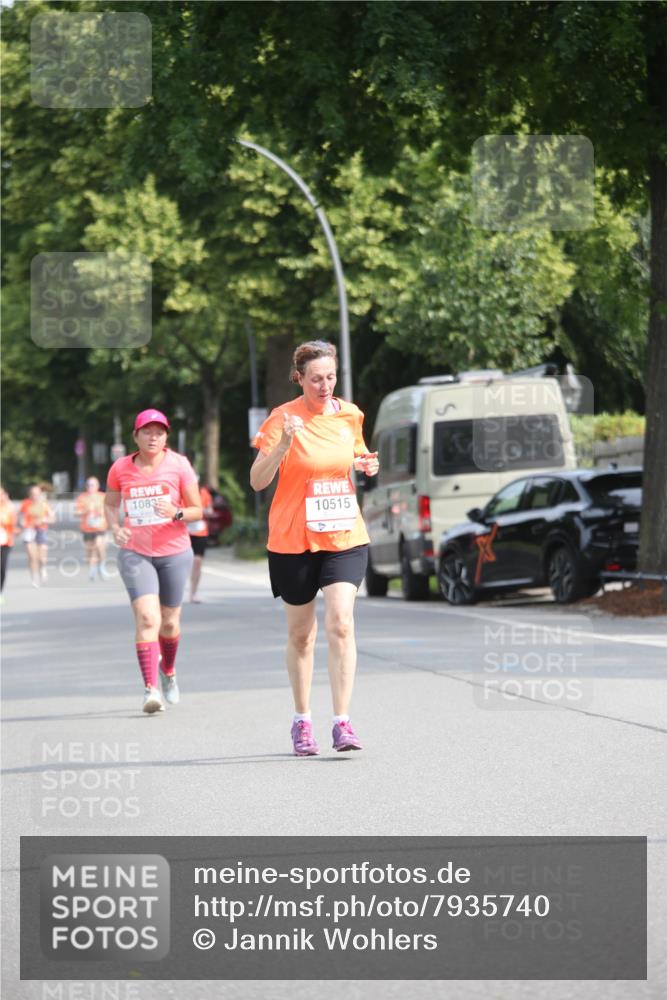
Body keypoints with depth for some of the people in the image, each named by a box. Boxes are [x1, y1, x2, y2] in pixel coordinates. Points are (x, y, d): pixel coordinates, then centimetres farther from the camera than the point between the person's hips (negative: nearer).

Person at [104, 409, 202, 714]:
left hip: (174, 552, 1)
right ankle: (151, 689, -20)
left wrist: (177, 514, -22)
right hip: (135, 553, -1)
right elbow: (110, 504, 15)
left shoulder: (178, 465, -5)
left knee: (169, 620, 12)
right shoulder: (121, 469, -1)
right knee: (147, 618, -18)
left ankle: (168, 671, 42)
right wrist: (116, 528, -5)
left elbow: (197, 510, 0)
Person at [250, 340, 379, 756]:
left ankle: (343, 723, -14)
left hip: (344, 536, 2)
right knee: (301, 633, 8)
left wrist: (367, 465, -1)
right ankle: (302, 721, 23)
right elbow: (258, 481, -13)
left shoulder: (349, 414, 4)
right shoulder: (283, 419, -9)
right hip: (293, 540, -2)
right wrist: (283, 444, -29)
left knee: (341, 623, -13)